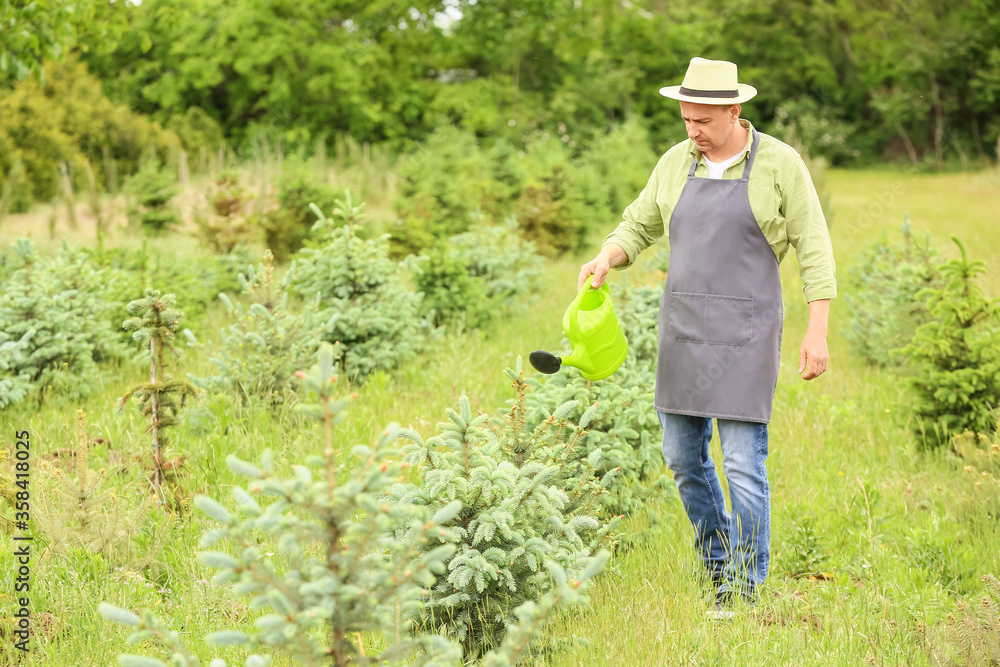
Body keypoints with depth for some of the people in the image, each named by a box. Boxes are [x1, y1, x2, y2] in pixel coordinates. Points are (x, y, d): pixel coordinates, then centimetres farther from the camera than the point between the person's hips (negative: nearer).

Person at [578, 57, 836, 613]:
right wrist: (605, 260, -8)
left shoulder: (779, 164, -7)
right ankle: (719, 566, 28)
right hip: (684, 325, 5)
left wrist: (818, 332, -11)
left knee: (742, 462, -7)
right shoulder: (677, 163, 7)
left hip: (746, 330, -5)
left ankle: (746, 587, 5)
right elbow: (638, 228, 15)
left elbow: (814, 249, -5)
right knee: (683, 457, 9)